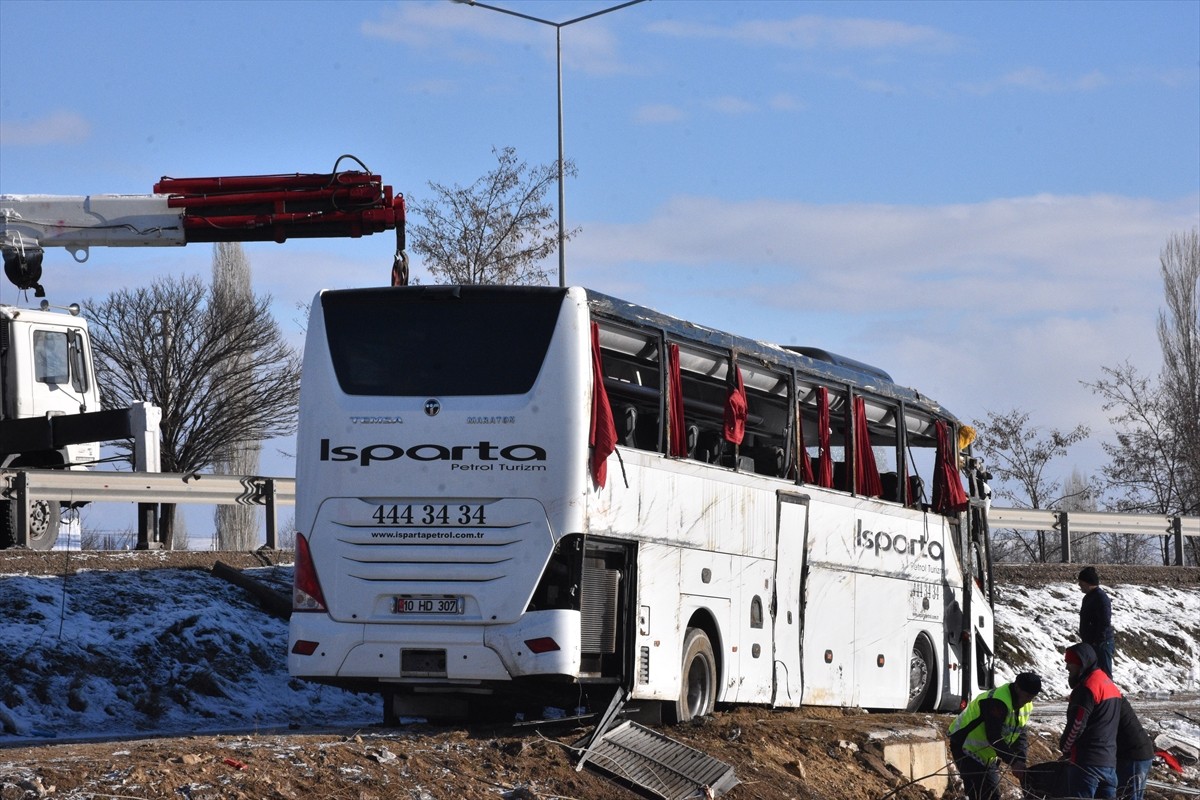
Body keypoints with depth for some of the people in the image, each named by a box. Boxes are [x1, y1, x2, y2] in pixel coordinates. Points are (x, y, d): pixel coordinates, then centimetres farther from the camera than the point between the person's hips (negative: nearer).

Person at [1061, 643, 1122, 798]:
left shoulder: (1088, 687, -14)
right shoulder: (1109, 684, 18)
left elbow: (1076, 725, -16)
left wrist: (1065, 747, 0)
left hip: (1087, 762, -9)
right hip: (1109, 761, 9)